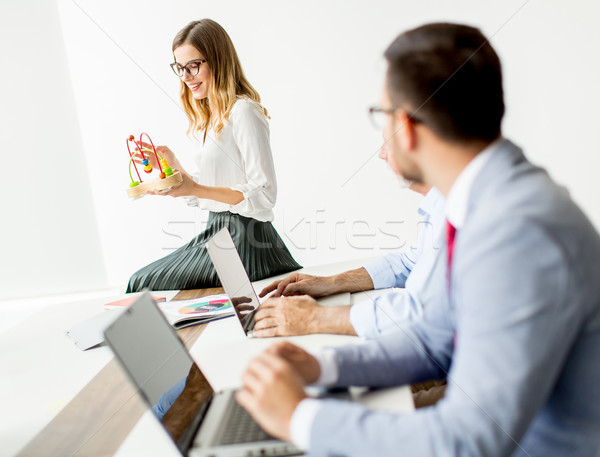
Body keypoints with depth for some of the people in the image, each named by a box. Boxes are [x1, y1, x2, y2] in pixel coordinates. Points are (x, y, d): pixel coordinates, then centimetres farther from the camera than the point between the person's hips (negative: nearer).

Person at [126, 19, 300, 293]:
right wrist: (174, 167, 5)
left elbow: (264, 195, -19)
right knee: (142, 280, 10)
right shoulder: (209, 117, 14)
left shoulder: (243, 111, -14)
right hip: (217, 230, 9)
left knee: (143, 286, -5)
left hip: (244, 239, -9)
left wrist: (195, 189, -23)